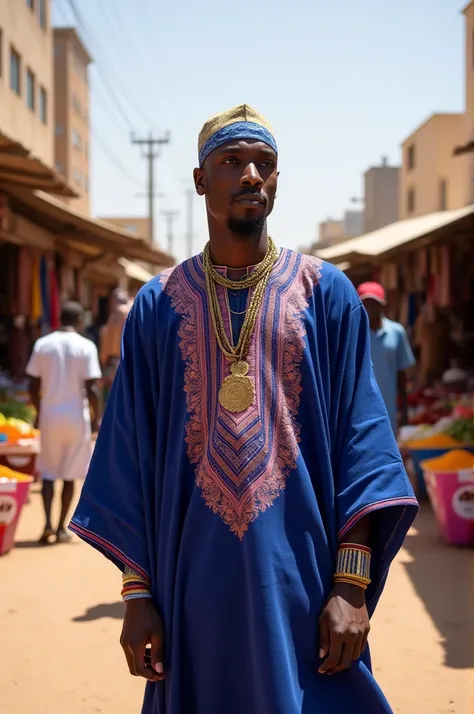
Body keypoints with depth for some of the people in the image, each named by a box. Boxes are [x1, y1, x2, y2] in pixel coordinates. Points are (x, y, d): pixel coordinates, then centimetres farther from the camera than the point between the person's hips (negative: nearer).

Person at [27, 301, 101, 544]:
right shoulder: (86, 347, -9)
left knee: (48, 471, 10)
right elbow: (91, 388, -12)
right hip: (76, 415, -2)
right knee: (69, 474, 9)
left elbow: (33, 386, 1)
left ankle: (48, 523, -6)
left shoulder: (42, 344, 0)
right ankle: (61, 528, 14)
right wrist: (96, 417, 0)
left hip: (49, 415, 2)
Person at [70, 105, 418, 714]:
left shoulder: (327, 294, 1)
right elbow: (130, 455, 5)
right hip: (194, 578, 1)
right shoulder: (158, 305, 5)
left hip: (301, 576, -1)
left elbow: (360, 433, -2)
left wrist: (352, 584, -10)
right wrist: (137, 593, 0)